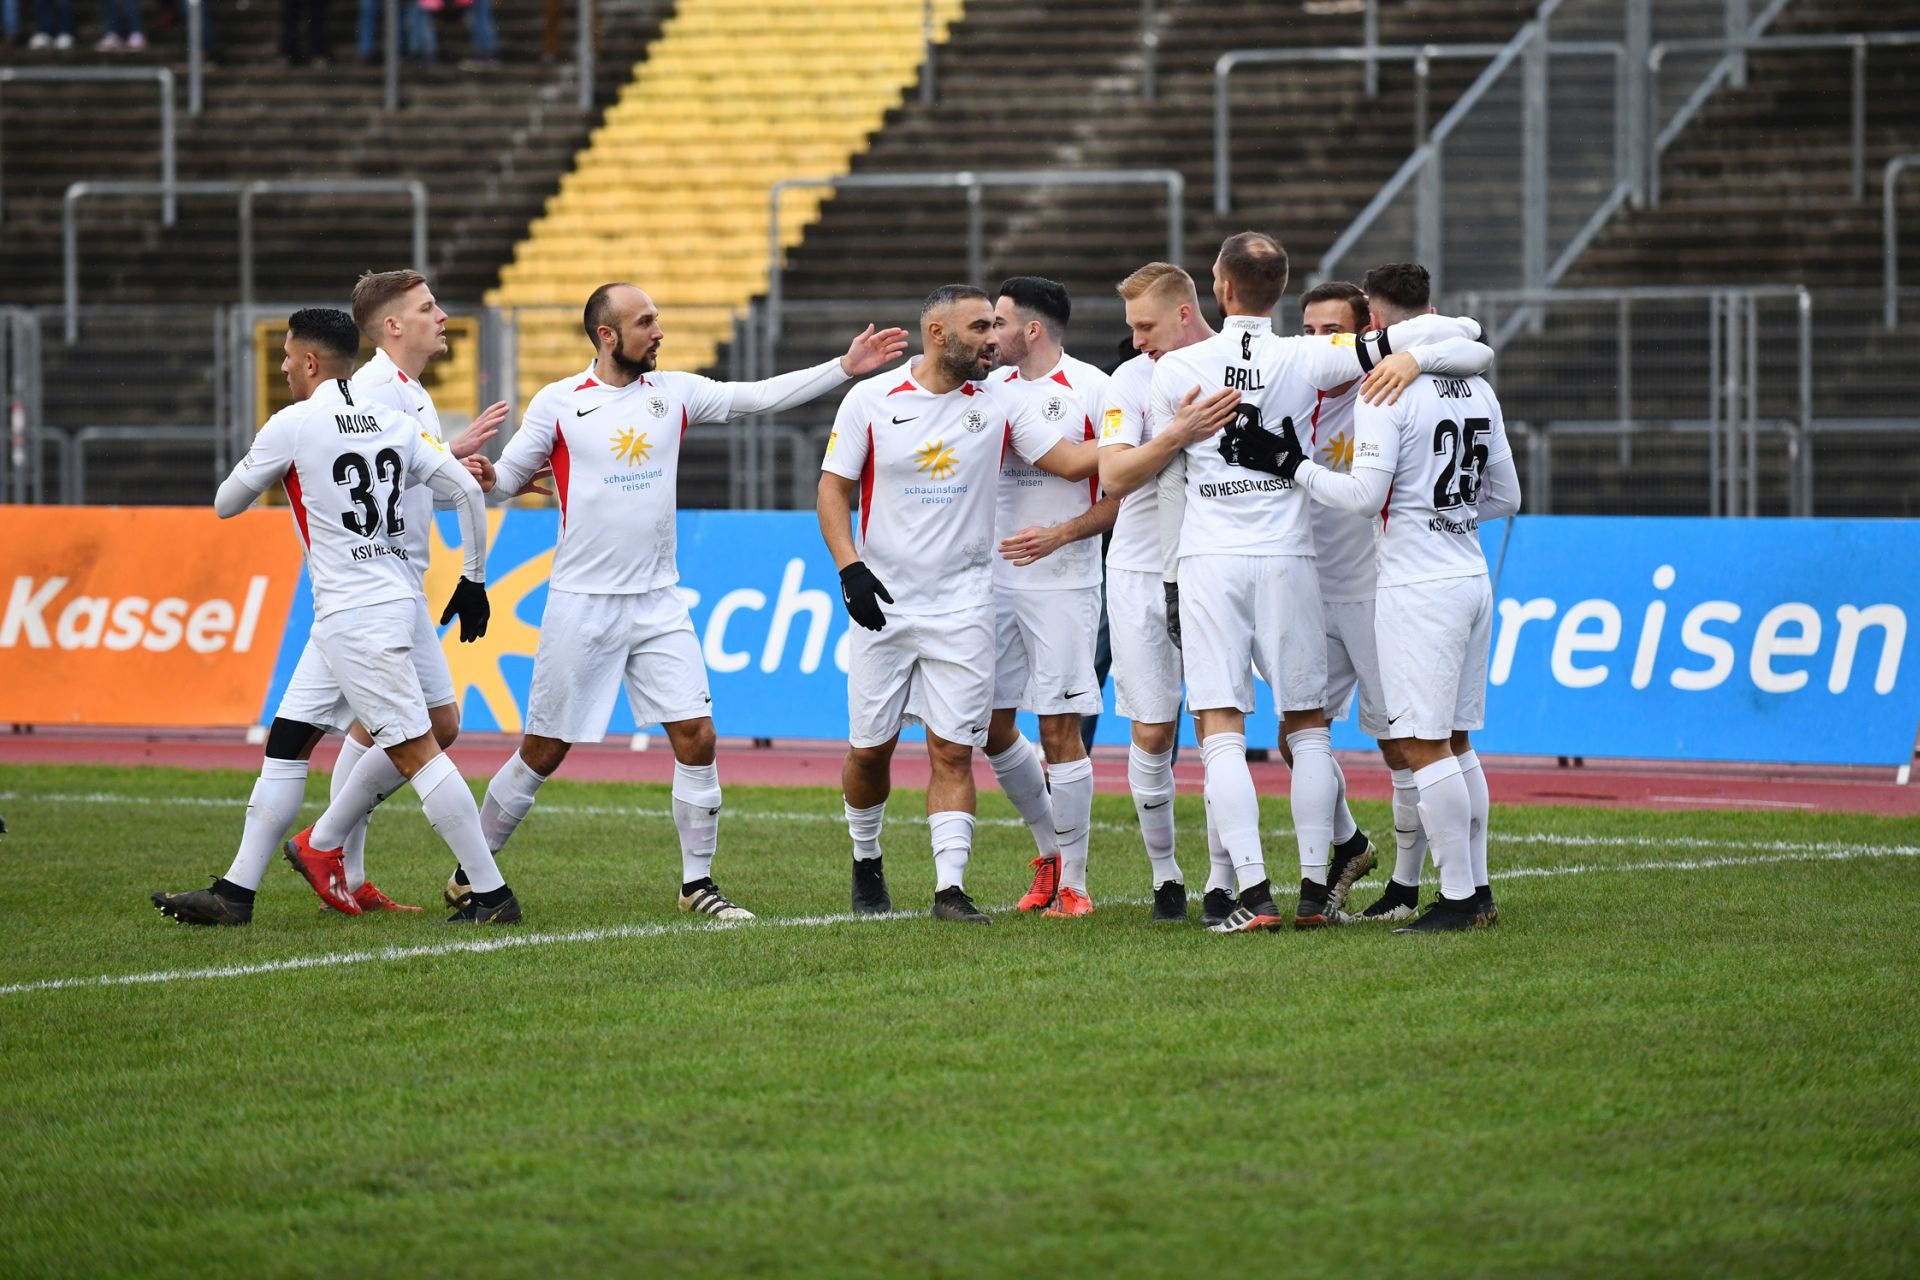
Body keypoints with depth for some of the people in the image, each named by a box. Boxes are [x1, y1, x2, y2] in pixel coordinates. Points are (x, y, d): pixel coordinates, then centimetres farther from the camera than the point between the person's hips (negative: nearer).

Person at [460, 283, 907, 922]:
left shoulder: (674, 393, 6)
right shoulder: (557, 403, -4)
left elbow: (763, 395, 4)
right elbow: (510, 476, 1)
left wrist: (845, 367, -3)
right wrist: (483, 479, -23)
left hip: (658, 602, 3)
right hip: (581, 604, -3)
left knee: (696, 737, -6)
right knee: (543, 751, 2)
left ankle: (697, 882, 6)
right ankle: (472, 871, 18)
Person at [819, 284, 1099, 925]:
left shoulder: (1000, 403, 2)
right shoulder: (871, 400, -1)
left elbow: (1070, 460, 1)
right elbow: (834, 489, 2)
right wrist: (849, 567, -11)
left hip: (962, 605, 0)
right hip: (885, 602, 0)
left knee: (953, 749, -7)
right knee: (869, 747, 6)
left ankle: (950, 887, -9)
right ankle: (866, 861, 30)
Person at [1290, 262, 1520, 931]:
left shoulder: (1387, 392, -12)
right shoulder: (1478, 391, 12)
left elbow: (1364, 493, -19)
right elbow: (1506, 497, 18)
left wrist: (1294, 465, -9)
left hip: (1418, 587, -8)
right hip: (1471, 576, 8)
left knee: (1425, 746, -6)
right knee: (1456, 743, 15)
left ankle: (1459, 897, -7)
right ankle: (1478, 889, 17)